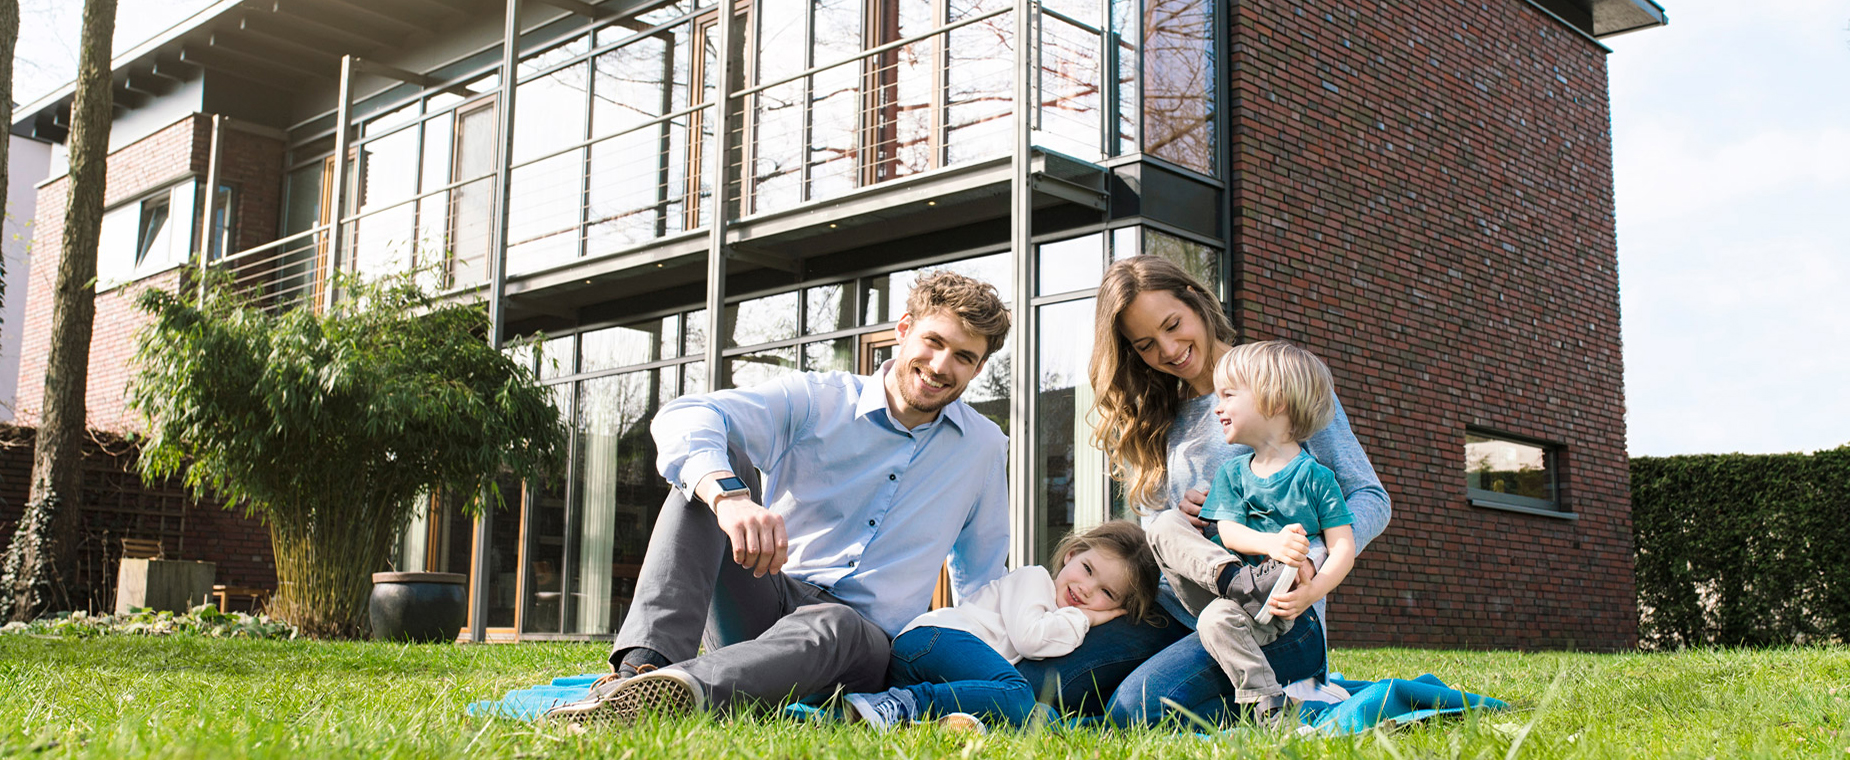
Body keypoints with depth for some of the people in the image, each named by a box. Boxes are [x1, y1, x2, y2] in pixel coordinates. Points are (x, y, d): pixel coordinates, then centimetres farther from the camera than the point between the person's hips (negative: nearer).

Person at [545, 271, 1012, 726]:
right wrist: (730, 496, -39)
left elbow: (981, 576, 26)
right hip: (768, 601, 1)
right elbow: (685, 417, -18)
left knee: (831, 628, -39)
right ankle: (643, 667, -40)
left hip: (864, 634, 0)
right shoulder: (817, 401, 1)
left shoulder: (984, 448, 11)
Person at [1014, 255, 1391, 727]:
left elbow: (1369, 498, -5)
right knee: (1031, 681, -14)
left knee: (1137, 708, -29)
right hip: (1177, 611, 6)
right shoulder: (1157, 419, 15)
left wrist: (1311, 561, -26)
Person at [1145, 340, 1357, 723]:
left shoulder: (1315, 477, 0)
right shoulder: (1232, 473, 15)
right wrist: (1271, 543, -23)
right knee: (1165, 523, -14)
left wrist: (1312, 593, -23)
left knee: (1218, 619, -37)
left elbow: (1343, 548, -5)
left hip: (1273, 604, -6)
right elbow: (1230, 533, -1)